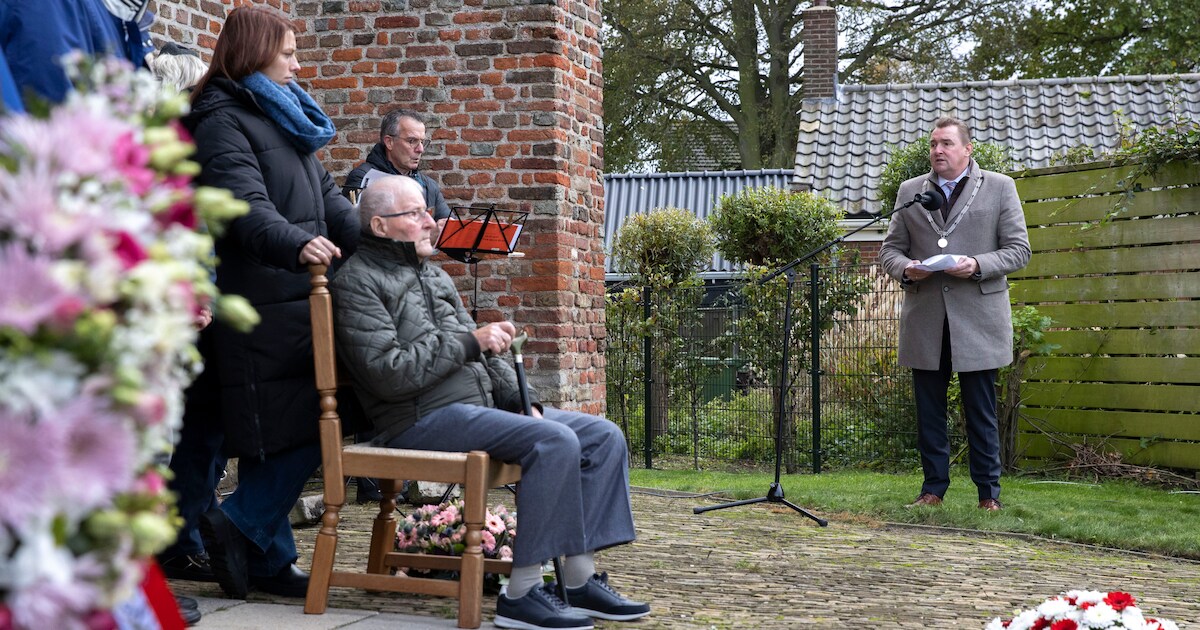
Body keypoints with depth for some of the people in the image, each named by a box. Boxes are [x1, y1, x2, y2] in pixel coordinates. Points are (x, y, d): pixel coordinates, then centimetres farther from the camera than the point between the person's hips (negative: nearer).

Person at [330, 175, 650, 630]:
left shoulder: (433, 276, 23)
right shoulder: (358, 281, -5)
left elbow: (480, 352, 24)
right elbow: (388, 374, -17)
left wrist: (520, 400, 7)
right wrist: (469, 342, -15)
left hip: (483, 406, 9)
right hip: (422, 419, -9)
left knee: (604, 436, -2)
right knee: (554, 441, -29)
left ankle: (580, 581, -7)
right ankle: (521, 593, -26)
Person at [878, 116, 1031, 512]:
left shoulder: (1000, 187, 6)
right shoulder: (910, 191, 13)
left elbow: (1019, 250, 2)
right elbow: (889, 249, 13)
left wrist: (978, 265, -15)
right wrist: (905, 268, -9)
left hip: (978, 320, -3)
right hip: (925, 320, 3)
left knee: (980, 411, 1)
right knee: (928, 410, 6)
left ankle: (989, 491, 8)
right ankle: (933, 487, 15)